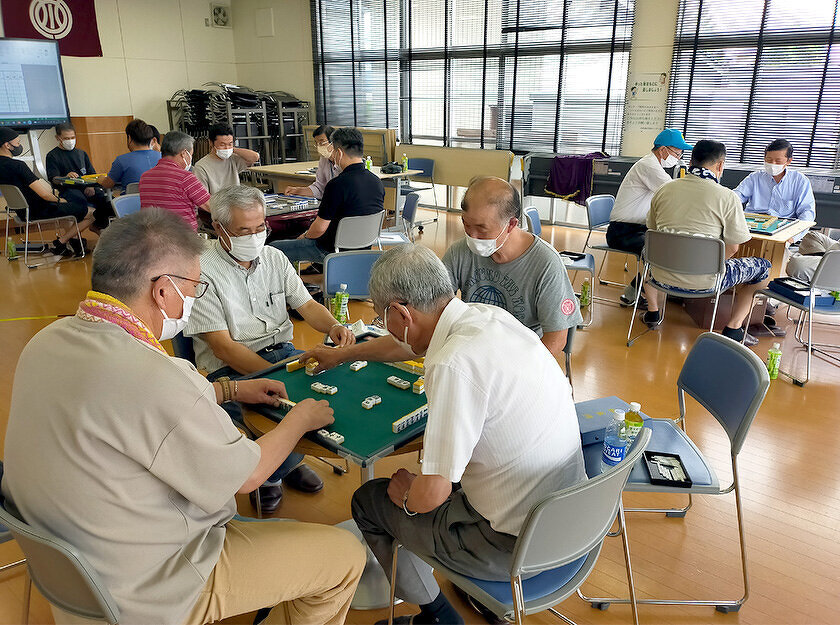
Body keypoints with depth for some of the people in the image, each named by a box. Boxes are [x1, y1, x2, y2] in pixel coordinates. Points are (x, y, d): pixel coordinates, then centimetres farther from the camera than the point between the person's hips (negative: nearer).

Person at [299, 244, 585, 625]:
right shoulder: (488, 315, -4)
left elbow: (431, 494, -27)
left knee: (368, 501, 10)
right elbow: (411, 344, 16)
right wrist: (341, 354, 32)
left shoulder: (455, 365, -31)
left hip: (514, 545, -8)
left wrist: (407, 495, -2)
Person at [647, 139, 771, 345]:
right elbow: (732, 247, -6)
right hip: (702, 282, -4)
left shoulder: (663, 190, 1)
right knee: (762, 266, 20)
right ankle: (733, 330, 17)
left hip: (663, 277, 4)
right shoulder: (727, 197, -10)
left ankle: (653, 312, 38)